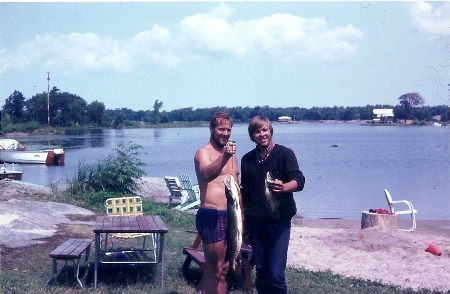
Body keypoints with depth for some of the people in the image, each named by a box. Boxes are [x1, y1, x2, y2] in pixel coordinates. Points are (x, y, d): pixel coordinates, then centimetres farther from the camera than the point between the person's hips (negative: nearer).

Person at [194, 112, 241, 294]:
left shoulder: (230, 154, 15)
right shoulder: (204, 152, -10)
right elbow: (207, 174, -33)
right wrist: (224, 157, -49)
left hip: (231, 216, 8)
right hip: (212, 216, -8)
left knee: (224, 269, 14)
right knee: (215, 270, -5)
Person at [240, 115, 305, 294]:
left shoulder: (284, 153, -4)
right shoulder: (247, 159, 8)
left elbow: (299, 181, -16)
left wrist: (284, 187, -37)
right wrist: (243, 220, 12)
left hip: (279, 222, -4)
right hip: (255, 223, 4)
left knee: (276, 274, -9)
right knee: (261, 271, 10)